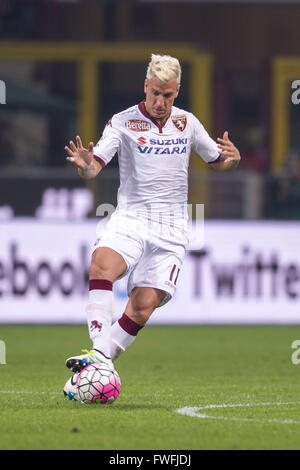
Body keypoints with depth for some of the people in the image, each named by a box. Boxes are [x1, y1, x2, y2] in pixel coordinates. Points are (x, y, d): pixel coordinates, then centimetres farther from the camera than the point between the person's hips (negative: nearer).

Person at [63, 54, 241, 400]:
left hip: (170, 230, 2)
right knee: (102, 264, -32)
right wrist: (85, 164, -35)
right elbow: (94, 167, -10)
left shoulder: (187, 122, 9)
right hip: (130, 219, -2)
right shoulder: (124, 122, -1)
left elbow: (217, 162, 21)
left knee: (143, 307, -14)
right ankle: (99, 353, -36)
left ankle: (102, 357, -6)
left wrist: (232, 158, -3)